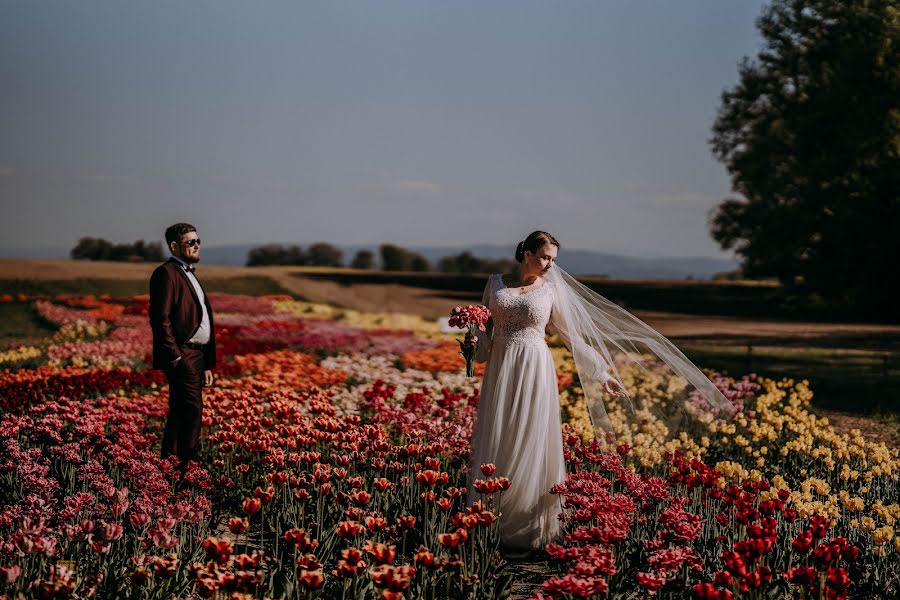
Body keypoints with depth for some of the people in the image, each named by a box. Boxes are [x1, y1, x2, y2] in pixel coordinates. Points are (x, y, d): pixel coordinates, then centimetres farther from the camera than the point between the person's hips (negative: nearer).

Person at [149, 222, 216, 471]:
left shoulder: (189, 275, 23)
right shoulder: (166, 273, -8)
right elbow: (160, 318, -17)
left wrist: (207, 364, 21)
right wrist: (174, 356, -20)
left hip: (196, 356, 10)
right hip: (181, 356, -10)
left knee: (179, 413, 11)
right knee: (193, 409, -16)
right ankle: (186, 466, -15)